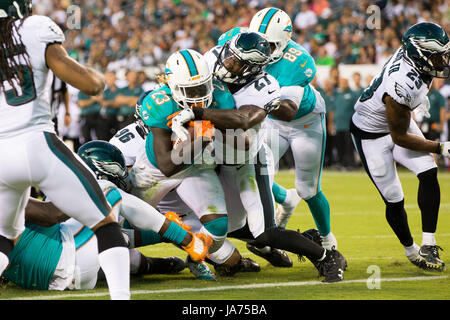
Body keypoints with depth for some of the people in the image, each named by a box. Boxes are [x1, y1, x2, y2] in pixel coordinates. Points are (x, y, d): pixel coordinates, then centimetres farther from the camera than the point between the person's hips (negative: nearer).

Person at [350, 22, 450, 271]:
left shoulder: (412, 52, -20)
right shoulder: (402, 87, -39)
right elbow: (400, 138, -25)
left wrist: (419, 96, 15)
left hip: (399, 118, 7)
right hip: (371, 134, -7)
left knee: (428, 173, -10)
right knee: (394, 201, -2)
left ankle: (428, 246, -7)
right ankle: (412, 252, 20)